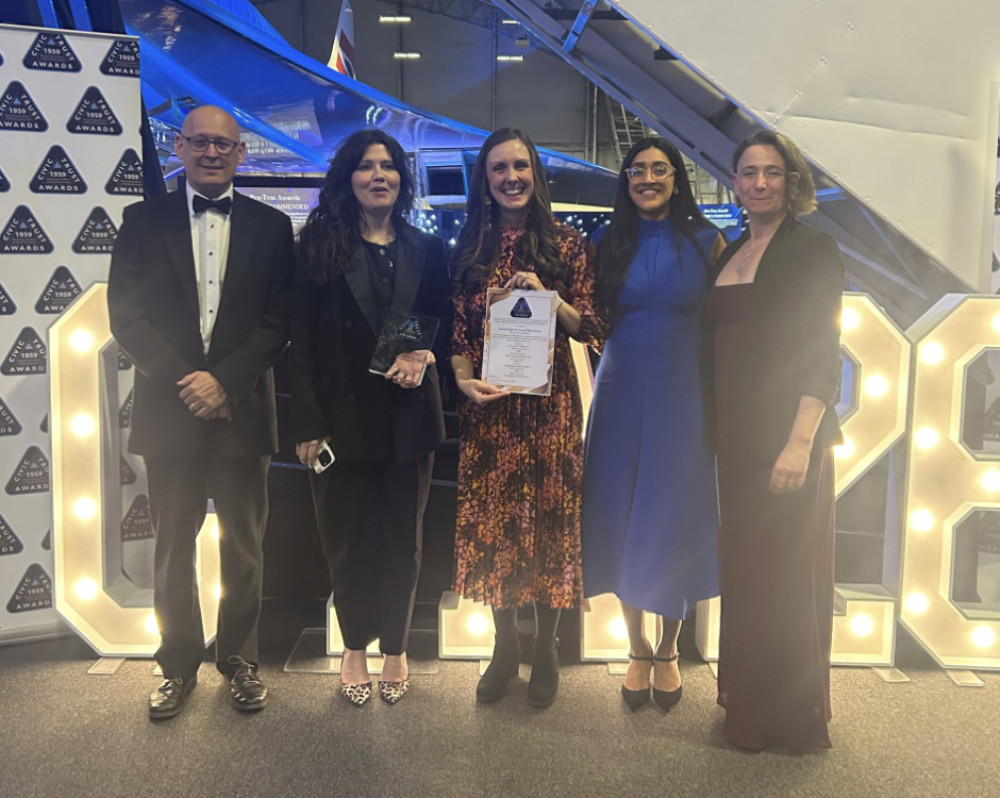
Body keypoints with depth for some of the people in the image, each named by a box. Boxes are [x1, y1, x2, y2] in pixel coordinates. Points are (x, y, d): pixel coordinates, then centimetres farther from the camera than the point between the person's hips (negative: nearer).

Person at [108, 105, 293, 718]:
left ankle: (240, 658, 26)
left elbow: (279, 321, -2)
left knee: (244, 547, 9)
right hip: (169, 409, 0)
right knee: (174, 547, 9)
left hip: (242, 409, 0)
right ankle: (180, 665, 24)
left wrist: (224, 380, -13)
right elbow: (127, 315, -1)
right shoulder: (145, 221, 6)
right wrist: (183, 382, -12)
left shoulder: (271, 227, 5)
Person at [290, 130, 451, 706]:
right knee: (348, 538, 9)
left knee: (402, 539, 10)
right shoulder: (320, 244, 0)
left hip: (408, 416, 2)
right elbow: (303, 339, -4)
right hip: (344, 416, -2)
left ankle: (395, 649, 26)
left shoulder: (427, 250, 8)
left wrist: (424, 356, -12)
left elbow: (446, 325, 11)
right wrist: (309, 424, -11)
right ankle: (356, 647, 27)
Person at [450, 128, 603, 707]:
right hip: (487, 404, 2)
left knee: (549, 518, 1)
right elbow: (457, 329, 8)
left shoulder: (566, 244, 3)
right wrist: (464, 378, -10)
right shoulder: (470, 248, 9)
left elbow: (590, 328, 1)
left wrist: (546, 296, -15)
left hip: (549, 403, -2)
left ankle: (546, 647, 17)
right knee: (490, 520, 5)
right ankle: (505, 645, 21)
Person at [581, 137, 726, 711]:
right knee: (622, 519, 6)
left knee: (674, 520, 4)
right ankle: (638, 649, 24)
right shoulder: (610, 243, 5)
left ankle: (668, 652, 23)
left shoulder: (705, 242, 1)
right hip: (621, 396, 2)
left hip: (682, 398, -1)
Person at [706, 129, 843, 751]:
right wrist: (715, 432, 10)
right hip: (736, 437, 7)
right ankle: (747, 705, 28)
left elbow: (821, 353, -13)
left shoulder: (813, 249, -7)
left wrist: (800, 442, -21)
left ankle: (793, 717, 17)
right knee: (742, 568, 13)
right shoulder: (730, 254, 13)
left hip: (787, 437, -6)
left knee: (784, 576, 1)